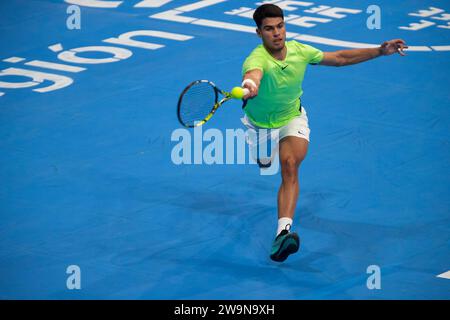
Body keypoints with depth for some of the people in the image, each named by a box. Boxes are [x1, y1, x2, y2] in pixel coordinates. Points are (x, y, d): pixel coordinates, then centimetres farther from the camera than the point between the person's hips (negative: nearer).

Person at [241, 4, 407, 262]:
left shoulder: (299, 51, -20)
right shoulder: (257, 59, -35)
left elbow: (339, 58, -4)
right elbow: (253, 74, -62)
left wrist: (380, 51, -9)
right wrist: (250, 86, -88)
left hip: (292, 117, 1)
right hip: (259, 122, -1)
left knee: (290, 165, -26)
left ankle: (284, 231, -38)